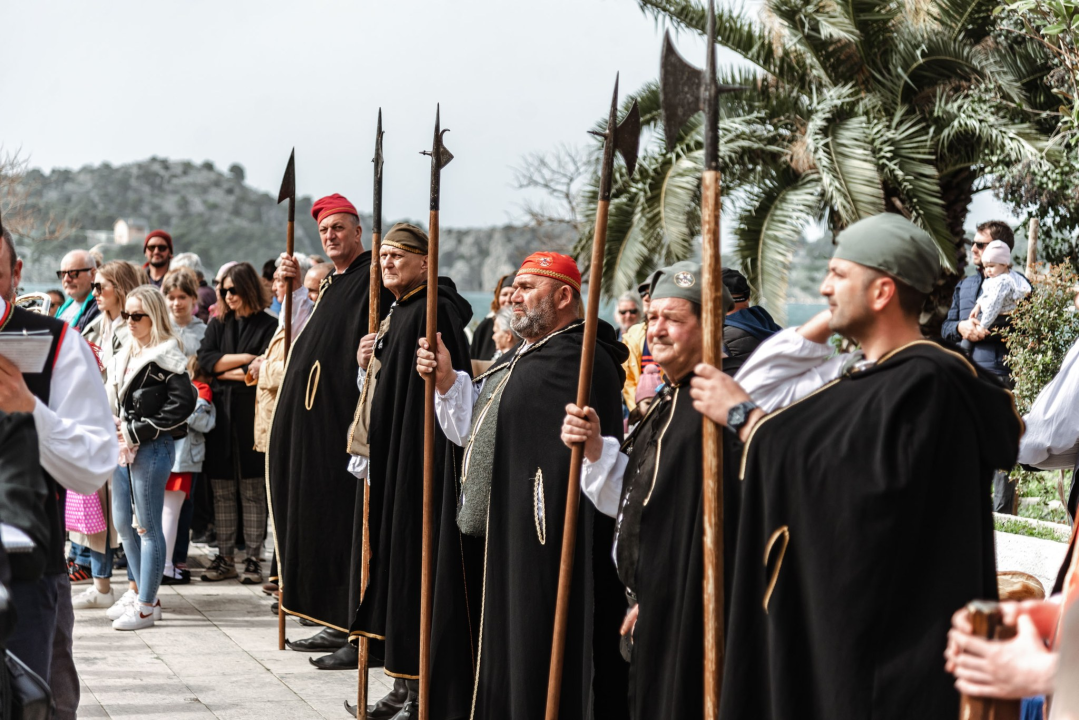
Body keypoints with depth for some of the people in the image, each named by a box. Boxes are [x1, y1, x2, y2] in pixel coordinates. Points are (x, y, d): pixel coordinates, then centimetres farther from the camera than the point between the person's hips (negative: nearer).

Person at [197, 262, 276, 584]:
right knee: (222, 491, 3)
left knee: (252, 491, -1)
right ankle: (224, 558, 8)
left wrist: (224, 372, -1)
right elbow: (204, 361, 1)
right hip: (220, 413, 4)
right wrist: (244, 358, -7)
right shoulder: (217, 325, 15)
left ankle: (253, 559, 3)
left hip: (252, 415, -4)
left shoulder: (268, 326, 1)